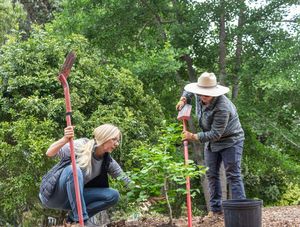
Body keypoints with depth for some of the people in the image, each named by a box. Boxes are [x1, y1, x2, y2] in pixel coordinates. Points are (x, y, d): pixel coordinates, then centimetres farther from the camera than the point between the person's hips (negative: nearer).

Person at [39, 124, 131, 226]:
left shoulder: (108, 161, -2)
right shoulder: (80, 146, -18)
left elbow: (126, 180, -2)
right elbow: (49, 153, -23)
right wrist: (65, 139, -41)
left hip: (72, 197, 5)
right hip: (52, 193, -5)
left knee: (113, 195, -11)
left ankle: (73, 217, -3)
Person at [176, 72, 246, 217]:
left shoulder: (222, 107, -33)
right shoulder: (199, 95, -9)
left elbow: (215, 134, -31)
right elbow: (189, 89, 17)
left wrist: (193, 137, -27)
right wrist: (184, 99, -2)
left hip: (230, 141, -8)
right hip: (211, 142, 8)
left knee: (233, 175, -10)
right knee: (211, 175, 7)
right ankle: (215, 208, 13)